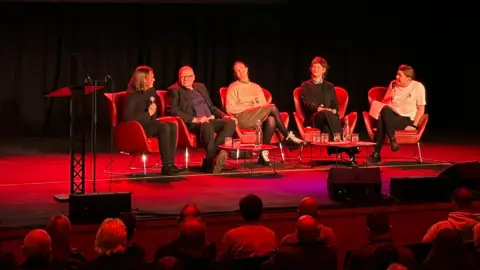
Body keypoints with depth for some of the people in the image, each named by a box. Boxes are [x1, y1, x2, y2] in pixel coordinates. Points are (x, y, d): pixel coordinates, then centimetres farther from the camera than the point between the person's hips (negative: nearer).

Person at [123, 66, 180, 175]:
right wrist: (148, 114, -19)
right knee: (164, 127, -32)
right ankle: (166, 166, -32)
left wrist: (153, 112, 3)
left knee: (172, 126, -21)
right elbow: (127, 118, -22)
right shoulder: (133, 95, -13)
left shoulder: (151, 91, 11)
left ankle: (170, 163, -25)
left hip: (149, 124, 7)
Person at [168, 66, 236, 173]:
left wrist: (224, 115, 9)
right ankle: (211, 161, -35)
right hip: (192, 124, -7)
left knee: (230, 123, -23)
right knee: (207, 126, -40)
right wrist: (195, 119, -20)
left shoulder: (201, 87, 26)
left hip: (211, 120, 7)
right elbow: (174, 110, -8)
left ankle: (208, 162, -36)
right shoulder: (174, 90, 6)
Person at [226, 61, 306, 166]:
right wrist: (249, 107, -8)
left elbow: (264, 105, 21)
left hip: (259, 117, 5)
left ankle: (264, 153, -34)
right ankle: (288, 136, -20)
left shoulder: (256, 87, 28)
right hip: (242, 117, -5)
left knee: (271, 119, -34)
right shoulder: (233, 87, 13)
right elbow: (229, 109, -1)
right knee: (273, 108, -26)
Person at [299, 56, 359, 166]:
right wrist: (319, 109, -22)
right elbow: (307, 104, -1)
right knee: (326, 114, -39)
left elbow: (335, 105, 15)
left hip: (329, 116, 2)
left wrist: (333, 111, -11)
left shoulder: (329, 86, 25)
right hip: (313, 118, -2)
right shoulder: (305, 86, 16)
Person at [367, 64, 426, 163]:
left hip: (407, 120, -4)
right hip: (392, 116, 4)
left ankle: (376, 154, -29)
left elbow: (421, 109, -2)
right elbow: (384, 103, 14)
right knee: (384, 110, -35)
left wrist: (414, 125, -13)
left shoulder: (418, 87, -1)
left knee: (382, 120, -34)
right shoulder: (393, 84, 11)